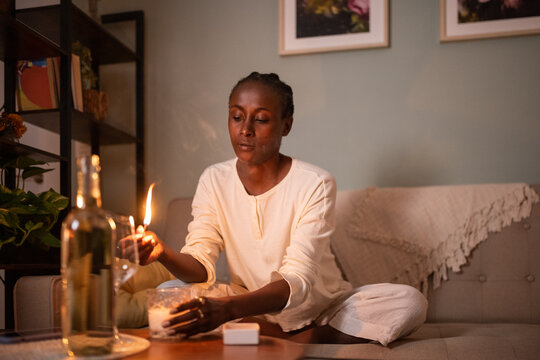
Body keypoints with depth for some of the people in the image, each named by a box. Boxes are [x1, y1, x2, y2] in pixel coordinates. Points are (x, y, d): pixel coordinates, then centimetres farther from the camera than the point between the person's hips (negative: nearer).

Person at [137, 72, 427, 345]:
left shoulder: (315, 184, -17)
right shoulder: (214, 181, -3)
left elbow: (297, 283, -27)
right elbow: (201, 266, -11)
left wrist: (228, 308, -46)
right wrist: (164, 254, -35)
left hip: (322, 310, -2)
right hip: (253, 310, 3)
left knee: (410, 301, -26)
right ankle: (291, 339, -17)